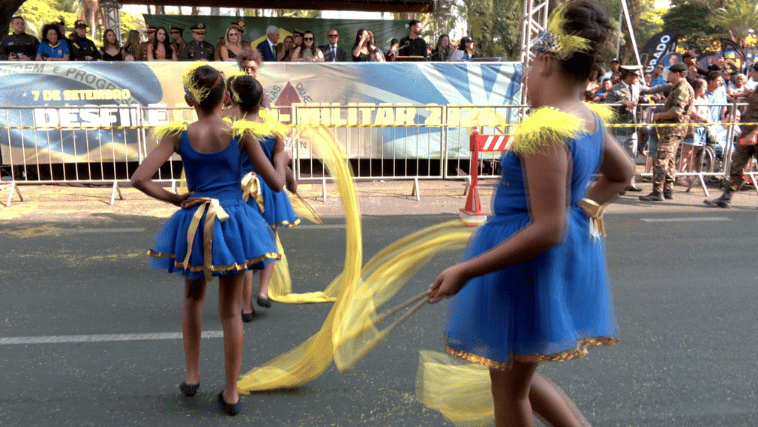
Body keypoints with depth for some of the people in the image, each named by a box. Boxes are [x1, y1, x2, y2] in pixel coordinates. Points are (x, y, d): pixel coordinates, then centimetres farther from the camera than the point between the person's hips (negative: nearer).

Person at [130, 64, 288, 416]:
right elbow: (276, 182, -7)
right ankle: (231, 393, 20)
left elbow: (139, 179, -12)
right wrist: (281, 159, 12)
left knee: (193, 296, 27)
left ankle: (192, 376, 29)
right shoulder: (241, 134, -9)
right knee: (231, 310, 11)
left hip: (194, 223, 1)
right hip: (234, 222, -1)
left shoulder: (178, 136, -6)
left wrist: (174, 199, 1)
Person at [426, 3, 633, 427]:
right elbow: (623, 173, 22)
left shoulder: (543, 129, -25)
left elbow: (547, 231, -29)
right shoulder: (591, 121, 4)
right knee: (518, 374, 27)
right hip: (571, 256, 9)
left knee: (509, 388, 11)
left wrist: (466, 272, -24)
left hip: (530, 265, -9)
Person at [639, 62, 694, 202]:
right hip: (671, 129, 11)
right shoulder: (676, 88, 19)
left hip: (673, 129, -11)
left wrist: (659, 116, -11)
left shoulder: (683, 89, -15)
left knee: (660, 159, -14)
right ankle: (668, 190, 21)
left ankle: (657, 192, -16)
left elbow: (676, 112, -23)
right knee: (669, 160, 15)